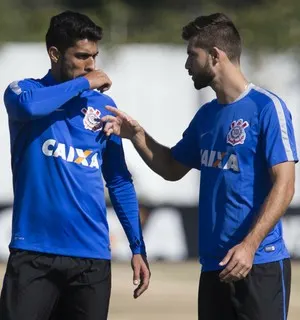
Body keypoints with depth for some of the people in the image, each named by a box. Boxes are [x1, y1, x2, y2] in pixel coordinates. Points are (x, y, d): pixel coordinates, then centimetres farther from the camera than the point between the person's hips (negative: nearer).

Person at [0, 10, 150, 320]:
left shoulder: (102, 106, 9)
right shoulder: (25, 90, 1)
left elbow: (119, 182, 14)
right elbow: (28, 105, -25)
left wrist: (138, 248, 8)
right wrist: (84, 83, -13)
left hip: (91, 256, 3)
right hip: (34, 252, -3)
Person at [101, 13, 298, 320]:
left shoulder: (266, 108, -9)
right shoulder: (207, 115, 13)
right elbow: (172, 168, 26)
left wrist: (249, 245, -22)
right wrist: (136, 135, 10)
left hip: (260, 263, -7)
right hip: (214, 264, 7)